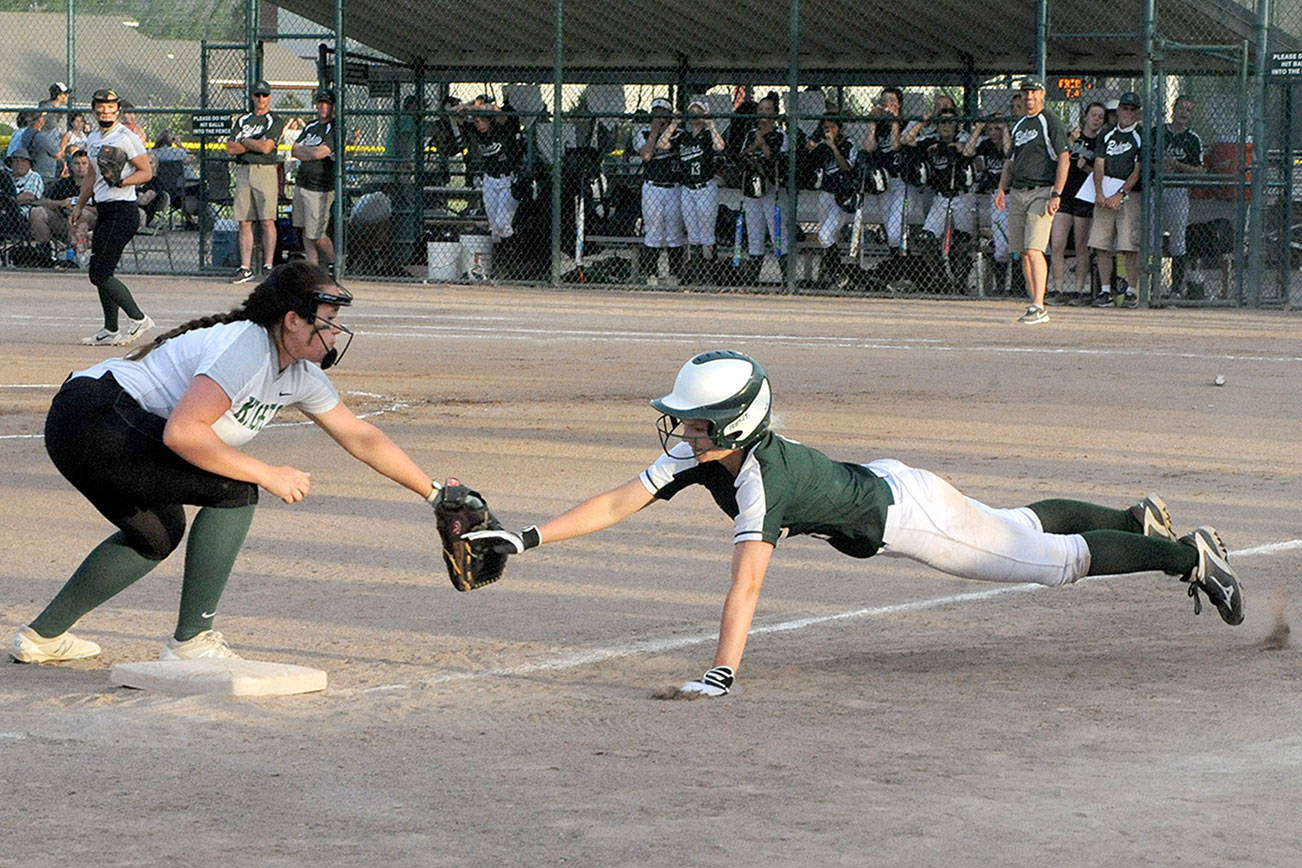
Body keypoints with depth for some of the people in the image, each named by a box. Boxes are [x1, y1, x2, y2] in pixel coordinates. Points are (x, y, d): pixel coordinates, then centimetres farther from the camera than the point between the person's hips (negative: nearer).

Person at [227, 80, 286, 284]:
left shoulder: (275, 120, 3)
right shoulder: (243, 120, 18)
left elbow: (266, 147, -11)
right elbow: (230, 148, 6)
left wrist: (245, 141, 2)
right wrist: (255, 144, -3)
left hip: (265, 170, -5)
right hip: (243, 171, 5)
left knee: (267, 221, -8)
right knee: (245, 222, 2)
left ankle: (268, 267, -5)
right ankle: (245, 268, 4)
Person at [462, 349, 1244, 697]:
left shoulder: (760, 476, -38)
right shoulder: (698, 455, -17)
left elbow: (748, 582, -47)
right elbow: (617, 504, -17)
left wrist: (723, 674, -53)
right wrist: (527, 538, -25)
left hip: (908, 512, -7)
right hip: (879, 488, 7)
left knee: (1050, 559, 4)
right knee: (1019, 528, 28)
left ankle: (1190, 555, 18)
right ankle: (1136, 519, 48)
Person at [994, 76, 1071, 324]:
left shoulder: (1050, 122, -4)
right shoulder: (1018, 125, 19)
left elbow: (1064, 160, -10)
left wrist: (1056, 195, -18)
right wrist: (1001, 188, 13)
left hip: (1041, 192, -8)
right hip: (1018, 193, 8)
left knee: (1034, 250, -16)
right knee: (1024, 253, 6)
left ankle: (1038, 308, -18)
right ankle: (1035, 306, 11)